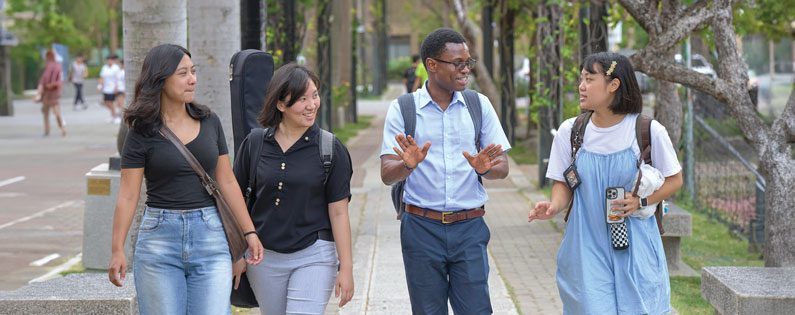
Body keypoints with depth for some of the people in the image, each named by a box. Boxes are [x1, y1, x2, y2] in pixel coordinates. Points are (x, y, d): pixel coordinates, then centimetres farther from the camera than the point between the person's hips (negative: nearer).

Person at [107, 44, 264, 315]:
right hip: (159, 235, -2)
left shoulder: (209, 122, 7)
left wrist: (249, 232, 9)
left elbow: (227, 182, 12)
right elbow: (128, 195, -5)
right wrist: (117, 251, -10)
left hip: (210, 235, 2)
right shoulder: (143, 132, -3)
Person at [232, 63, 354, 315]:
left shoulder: (332, 150, -5)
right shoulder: (254, 145, -1)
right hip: (264, 256, 3)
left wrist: (346, 268, -6)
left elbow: (338, 213, -4)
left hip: (313, 257, -3)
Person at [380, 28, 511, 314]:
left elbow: (503, 168, 5)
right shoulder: (402, 109, 0)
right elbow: (387, 175, -6)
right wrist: (408, 164, -28)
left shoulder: (479, 105, 6)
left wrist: (485, 168, -19)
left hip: (469, 226, 1)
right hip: (421, 227, -1)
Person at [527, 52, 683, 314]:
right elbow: (563, 183, 8)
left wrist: (641, 201, -13)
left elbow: (674, 180, 4)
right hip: (587, 246, 1)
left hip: (634, 245, -1)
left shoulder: (649, 131, -7)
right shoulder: (569, 132, -1)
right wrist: (555, 205, -14)